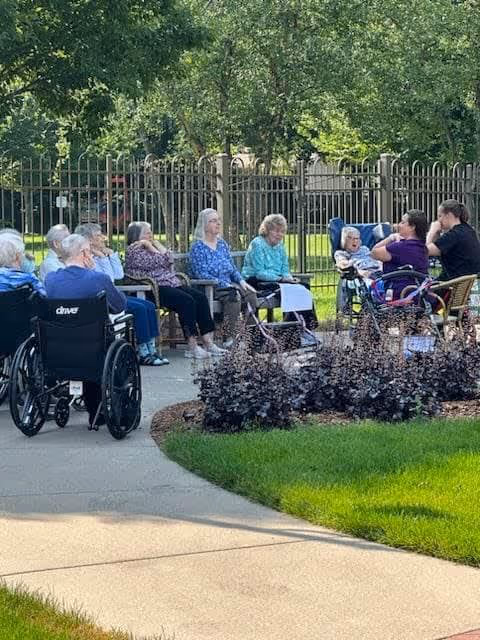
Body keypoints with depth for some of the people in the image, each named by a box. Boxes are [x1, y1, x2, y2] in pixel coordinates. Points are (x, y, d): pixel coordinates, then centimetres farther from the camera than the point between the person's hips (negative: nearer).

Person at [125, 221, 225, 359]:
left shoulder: (149, 247, 26)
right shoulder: (133, 250, -2)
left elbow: (169, 259, 14)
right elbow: (158, 261, -12)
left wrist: (155, 243, 13)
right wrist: (149, 246, 0)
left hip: (171, 283, 9)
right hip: (155, 289, -9)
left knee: (200, 297, -11)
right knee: (187, 301, -29)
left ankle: (208, 342, -16)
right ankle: (192, 347, -29)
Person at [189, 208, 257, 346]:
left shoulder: (222, 244, 18)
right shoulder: (198, 247, -3)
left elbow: (232, 268, 20)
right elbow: (201, 274, -12)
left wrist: (241, 280, -1)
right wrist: (224, 284, -20)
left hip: (229, 284, 6)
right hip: (210, 288, -6)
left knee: (250, 294, -23)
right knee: (234, 296, -34)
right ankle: (230, 338, -32)